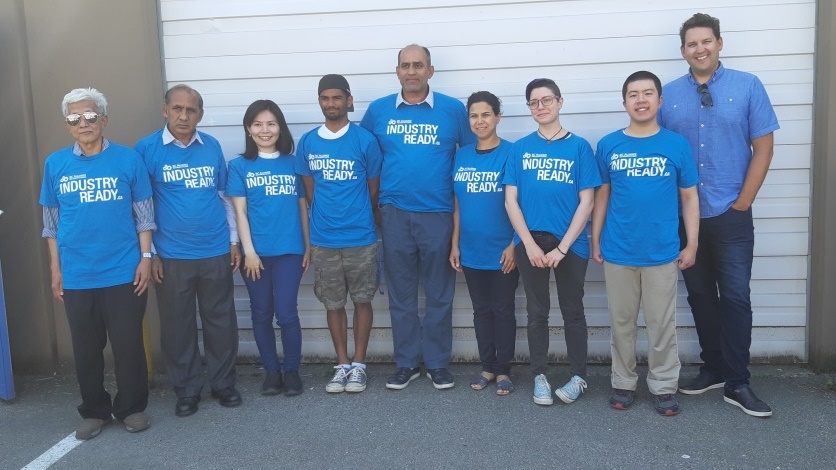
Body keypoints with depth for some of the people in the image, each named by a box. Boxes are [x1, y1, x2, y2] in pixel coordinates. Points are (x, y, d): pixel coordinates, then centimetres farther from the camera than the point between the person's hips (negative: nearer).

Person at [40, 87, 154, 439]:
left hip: (124, 272, -2)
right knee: (86, 348, 12)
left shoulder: (128, 159, -3)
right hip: (76, 275, 2)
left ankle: (132, 408, 24)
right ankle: (94, 410, 29)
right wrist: (55, 269, 7)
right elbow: (51, 222, 8)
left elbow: (143, 214, 2)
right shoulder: (55, 164, 3)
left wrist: (145, 257, -4)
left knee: (128, 344, 6)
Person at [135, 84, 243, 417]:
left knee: (221, 321, 9)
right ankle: (187, 390, 23)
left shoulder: (212, 147, 4)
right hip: (171, 256, -2)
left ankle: (224, 383, 25)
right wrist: (149, 253, -4)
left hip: (216, 252, 2)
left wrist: (234, 240, 9)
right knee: (177, 326, 8)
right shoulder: (147, 149, -3)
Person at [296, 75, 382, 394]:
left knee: (362, 300, 7)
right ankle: (342, 364, 23)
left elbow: (374, 188, 3)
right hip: (323, 239, 3)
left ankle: (358, 365, 19)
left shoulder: (364, 140, -5)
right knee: (333, 304, 10)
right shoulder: (308, 142, 4)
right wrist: (324, 218, 9)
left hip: (361, 238, -3)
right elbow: (309, 188, 12)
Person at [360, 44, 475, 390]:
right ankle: (406, 364, 21)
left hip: (439, 213, -1)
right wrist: (375, 201, 7)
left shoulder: (453, 110, 1)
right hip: (394, 214, 2)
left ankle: (438, 363, 19)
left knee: (439, 294, 6)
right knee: (401, 295, 9)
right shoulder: (378, 110, 6)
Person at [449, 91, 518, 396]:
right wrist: (455, 244, 5)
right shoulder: (462, 156, 5)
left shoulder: (511, 153, -9)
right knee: (481, 311, 14)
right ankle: (487, 367, 27)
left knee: (503, 311, 7)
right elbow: (457, 203, 8)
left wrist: (514, 245, -14)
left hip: (502, 252, -4)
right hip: (471, 252, 4)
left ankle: (503, 371, 21)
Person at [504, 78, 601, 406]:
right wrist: (529, 243, -9)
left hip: (570, 243, -1)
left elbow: (586, 202, -4)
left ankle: (578, 376, 22)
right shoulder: (520, 148, 4)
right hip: (530, 242, 2)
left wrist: (562, 247, -11)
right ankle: (539, 376, 22)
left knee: (572, 311, 9)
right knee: (537, 312, 10)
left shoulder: (578, 146, -1)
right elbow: (510, 200, 1)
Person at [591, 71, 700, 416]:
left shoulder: (677, 145, -1)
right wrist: (595, 240, 5)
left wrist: (691, 245, 0)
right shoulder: (608, 145, 1)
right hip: (617, 251, 1)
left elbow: (689, 197, 3)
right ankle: (623, 383, 26)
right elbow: (602, 195, 6)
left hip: (662, 252, -1)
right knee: (622, 322, 12)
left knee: (662, 324, 8)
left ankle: (664, 387, 23)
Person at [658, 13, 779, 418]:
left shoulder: (747, 86, -1)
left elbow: (763, 148, -2)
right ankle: (713, 369, 25)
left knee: (735, 297, -2)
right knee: (700, 296, 11)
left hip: (732, 216, -2)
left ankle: (737, 384, 8)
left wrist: (741, 203, -6)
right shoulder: (668, 95, 3)